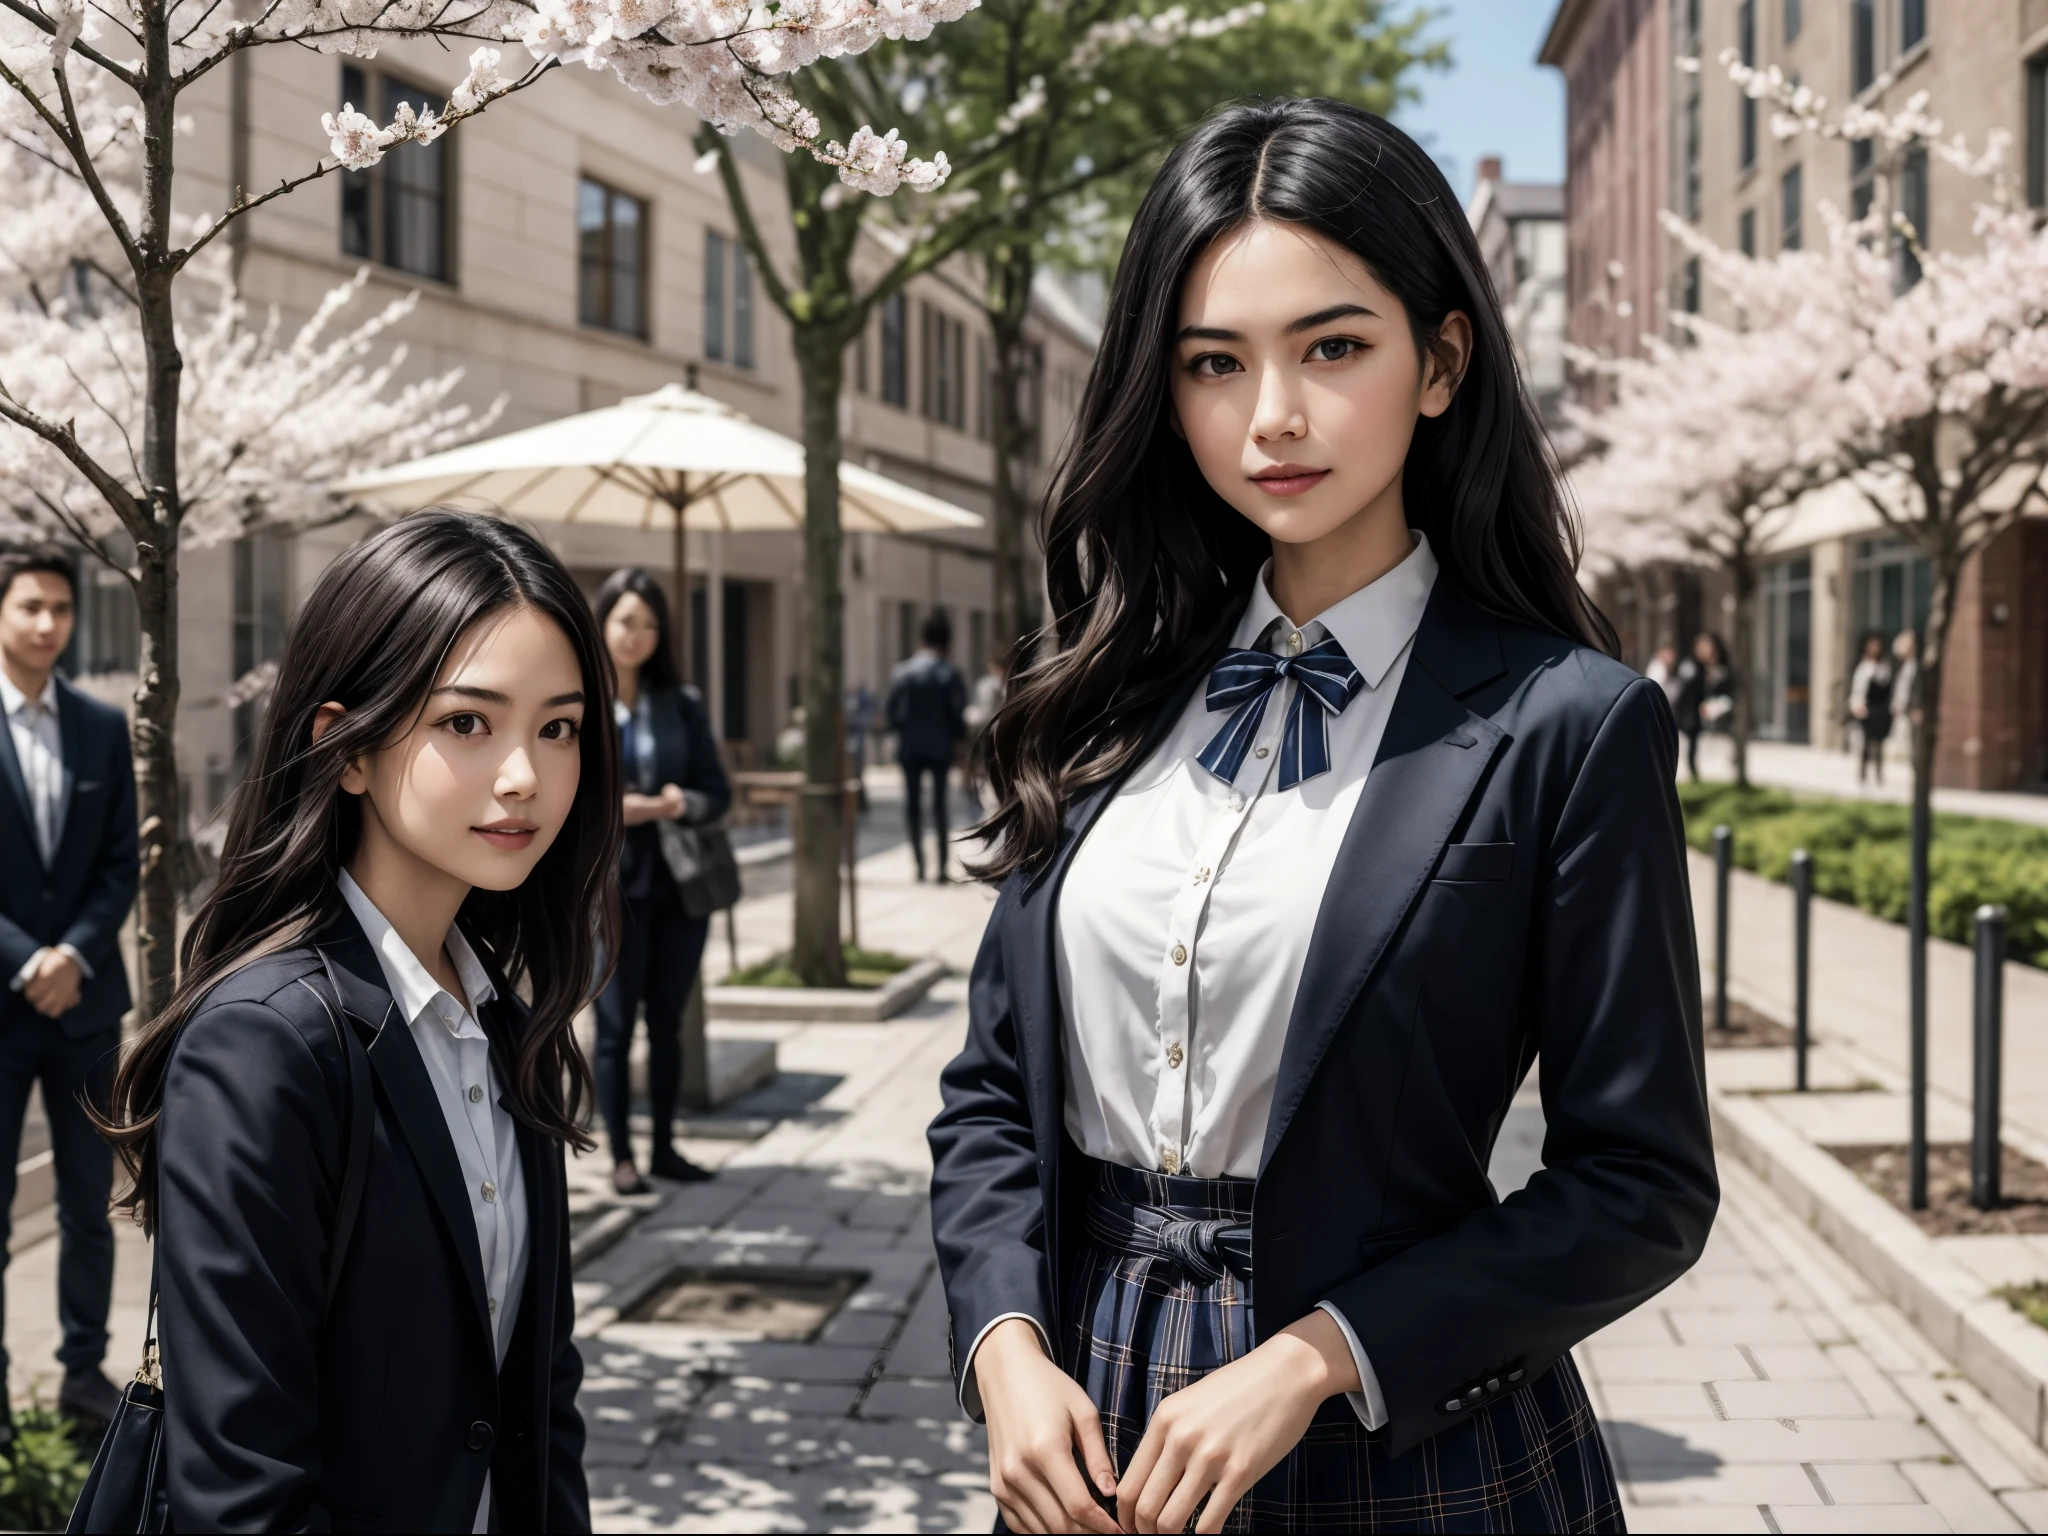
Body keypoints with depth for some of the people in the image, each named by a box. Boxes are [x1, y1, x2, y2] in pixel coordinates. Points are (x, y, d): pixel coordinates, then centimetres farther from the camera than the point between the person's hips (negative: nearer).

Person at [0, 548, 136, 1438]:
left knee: (90, 1204, 10)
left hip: (84, 997, 4)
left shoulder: (103, 728, 7)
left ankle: (85, 1369, 21)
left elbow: (121, 862, 6)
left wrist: (77, 954, -9)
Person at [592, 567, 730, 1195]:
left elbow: (717, 790, 7)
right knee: (616, 1025, 3)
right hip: (609, 886, -3)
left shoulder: (683, 704, 7)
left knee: (668, 1021, 11)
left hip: (679, 883, 3)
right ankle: (622, 1157, 13)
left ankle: (664, 1147, 22)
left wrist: (684, 804, -14)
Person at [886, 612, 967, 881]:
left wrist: (901, 730, 12)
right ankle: (941, 864, -2)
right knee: (939, 803, 2)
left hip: (909, 746, 2)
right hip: (940, 746, -2)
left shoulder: (901, 671, -1)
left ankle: (919, 862, 9)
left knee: (913, 803, 10)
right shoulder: (948, 673, -8)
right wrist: (957, 735, 7)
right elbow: (958, 710, -8)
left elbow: (890, 709, -2)